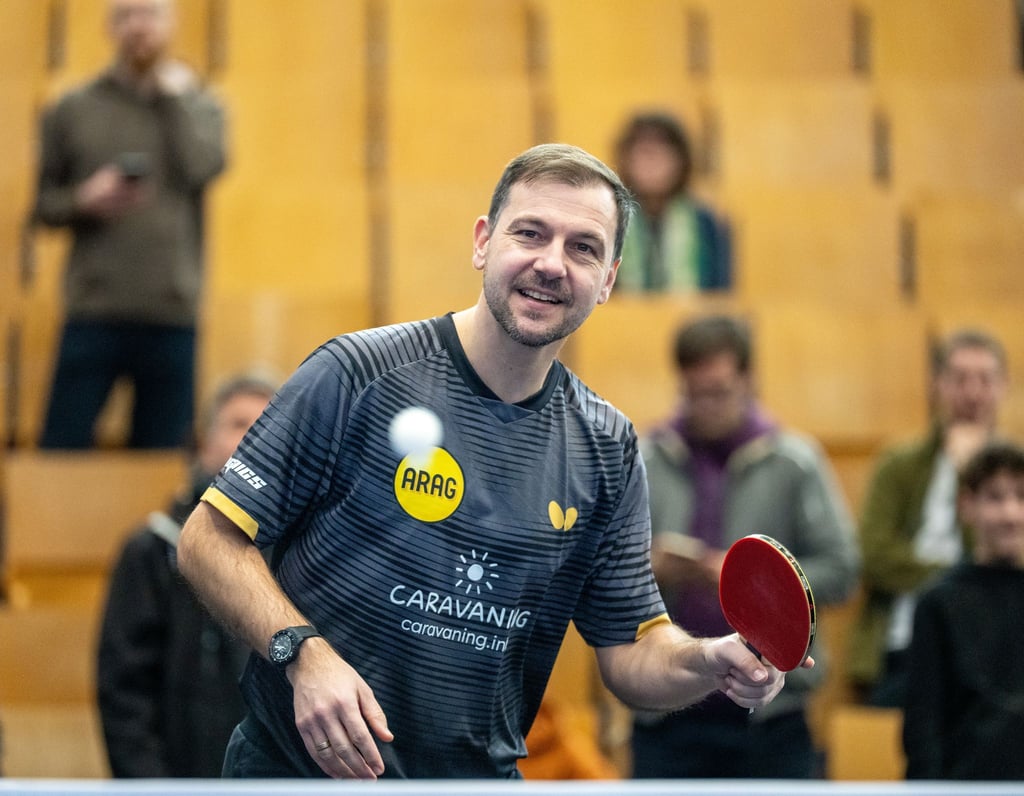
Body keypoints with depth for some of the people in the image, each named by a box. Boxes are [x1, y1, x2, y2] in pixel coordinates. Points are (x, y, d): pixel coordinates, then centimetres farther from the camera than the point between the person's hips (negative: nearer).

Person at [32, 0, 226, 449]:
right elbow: (42, 201, 8)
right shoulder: (73, 109, 7)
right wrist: (83, 200, -12)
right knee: (62, 448, -2)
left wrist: (176, 95, -2)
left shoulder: (198, 105, 9)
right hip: (93, 314, 0)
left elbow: (203, 167, -10)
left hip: (174, 315, 0)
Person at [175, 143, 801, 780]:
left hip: (481, 775, 3)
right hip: (302, 769, -3)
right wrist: (304, 653, -22)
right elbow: (209, 538, -9)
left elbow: (632, 649, 5)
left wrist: (713, 663, -15)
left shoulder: (608, 448, 1)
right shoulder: (356, 375, -12)